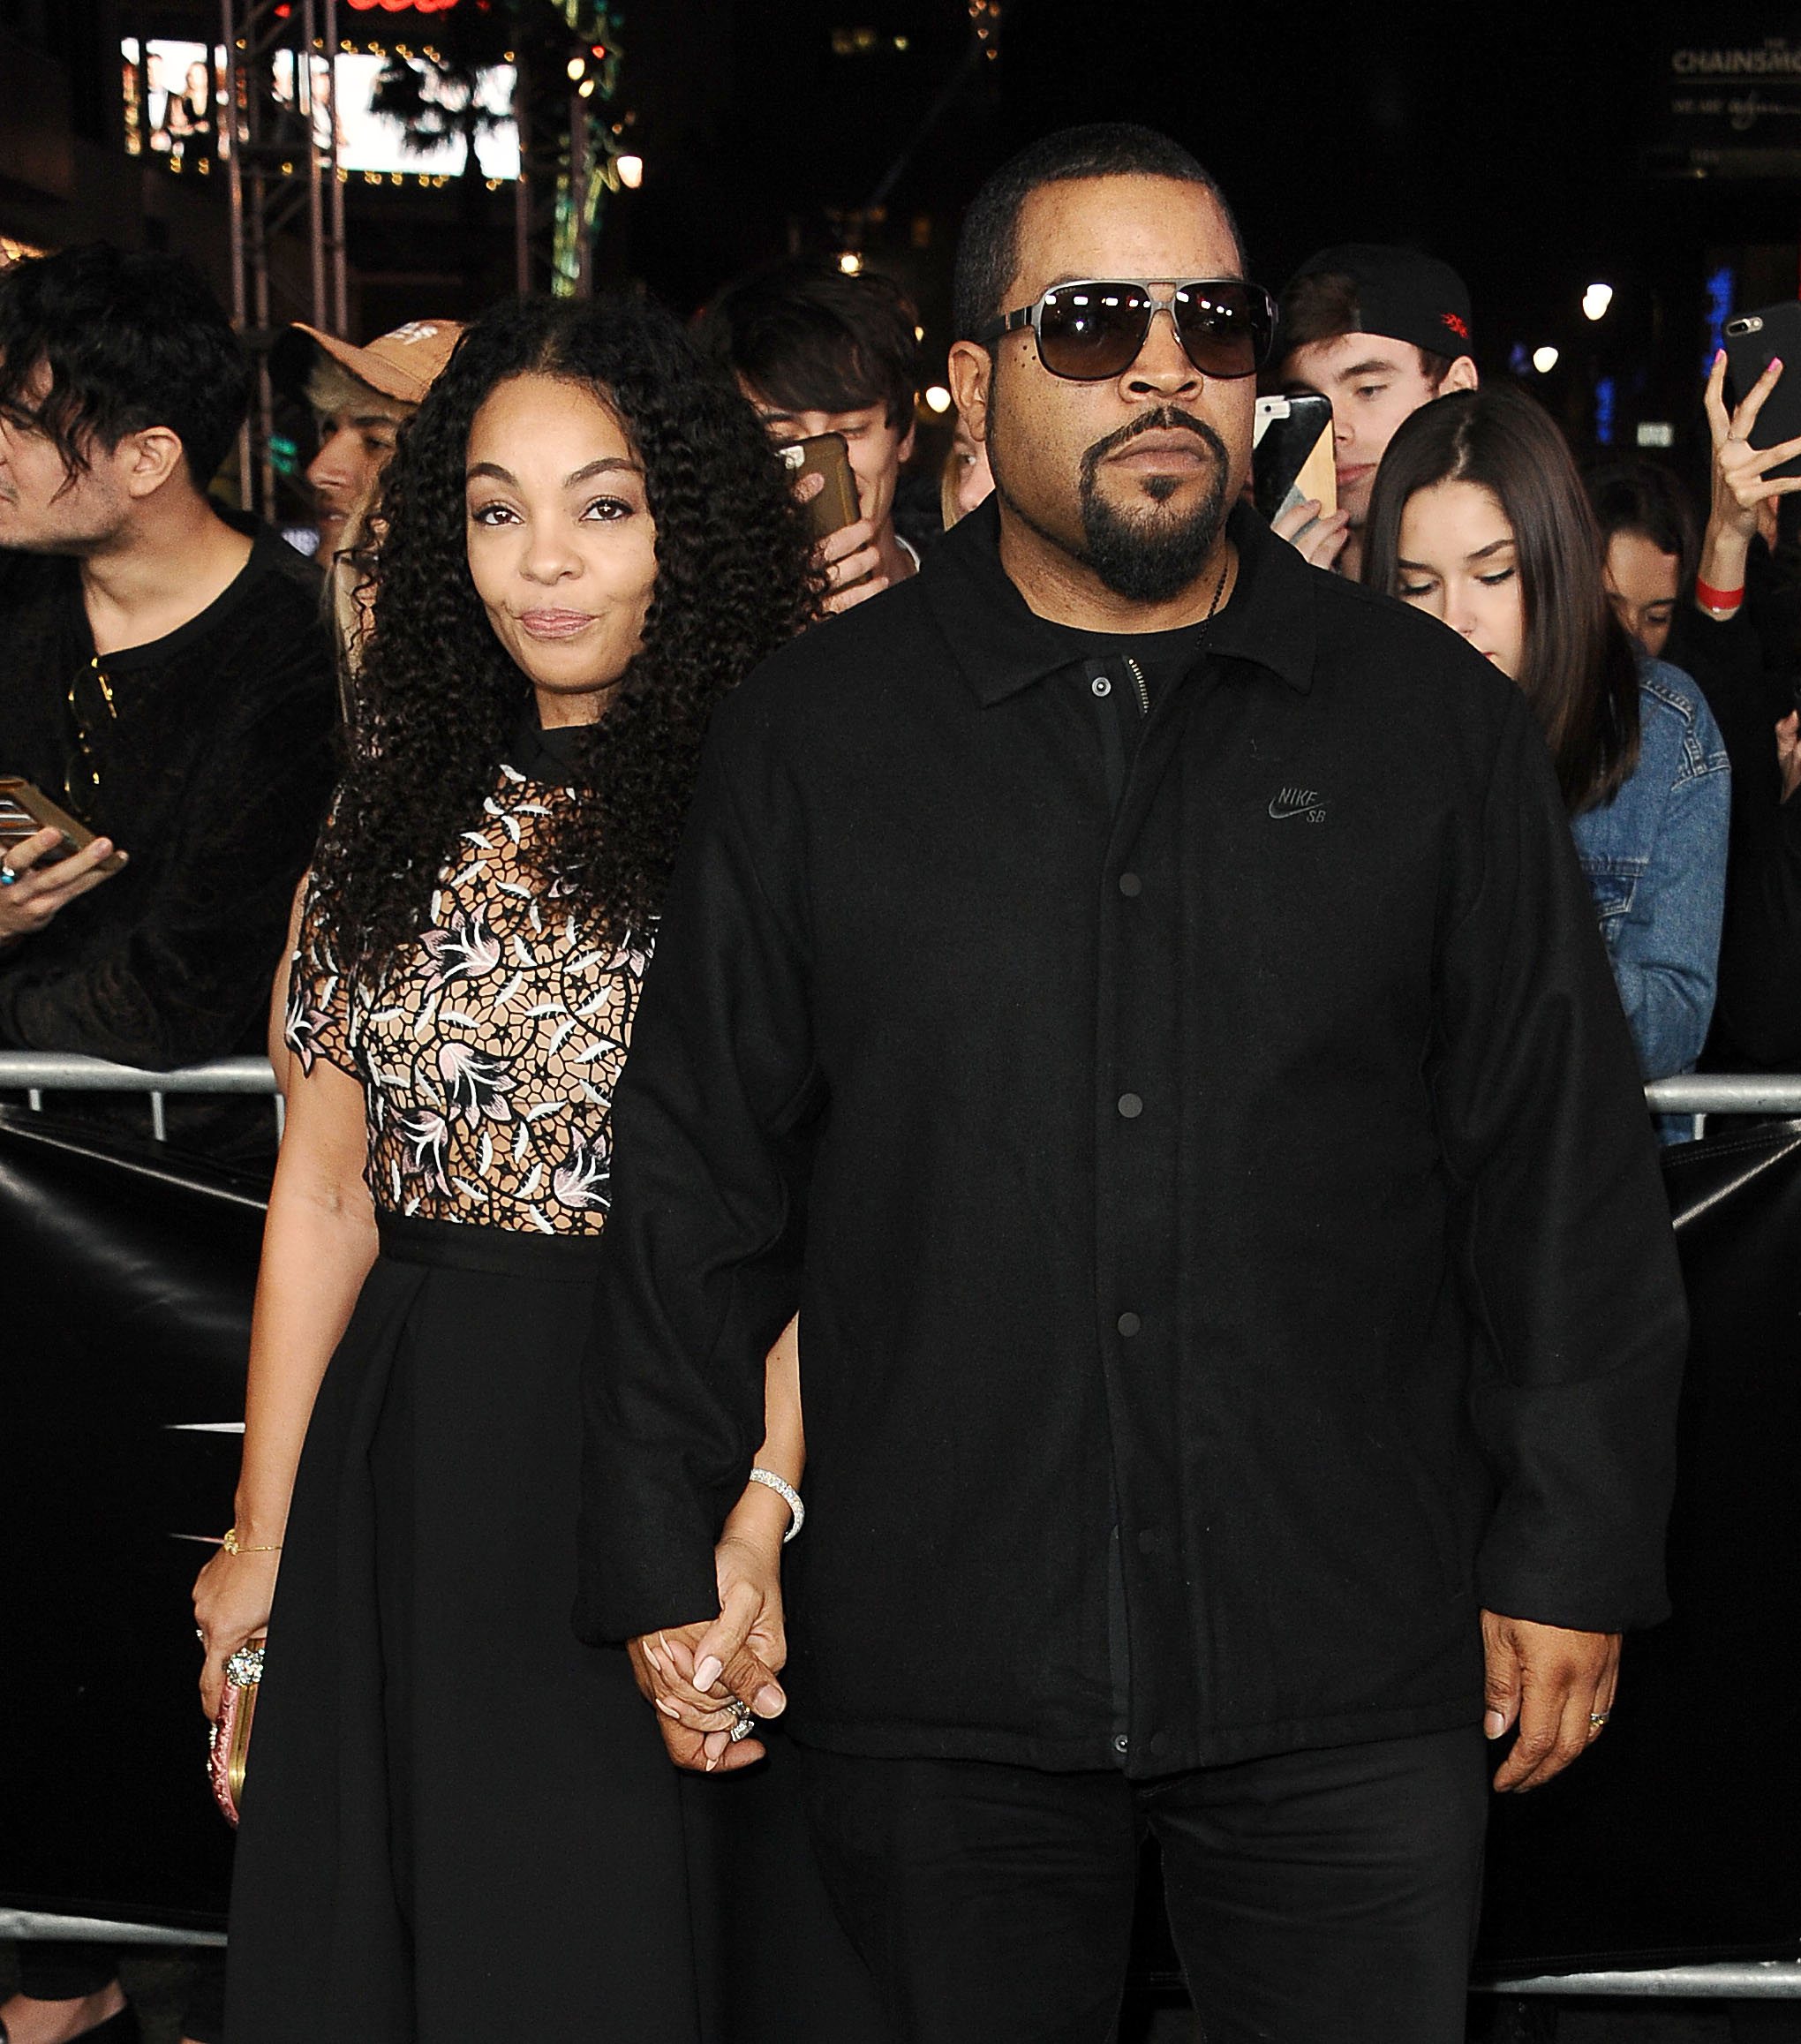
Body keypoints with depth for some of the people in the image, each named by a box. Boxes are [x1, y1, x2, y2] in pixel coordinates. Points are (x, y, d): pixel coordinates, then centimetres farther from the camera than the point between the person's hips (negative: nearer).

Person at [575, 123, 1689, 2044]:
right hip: (936, 1680, 0)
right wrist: (668, 1568, 2)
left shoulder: (1434, 721, 4)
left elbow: (1561, 1166, 5)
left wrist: (1573, 1558, 3)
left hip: (1353, 1679, 1)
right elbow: (694, 1182, 4)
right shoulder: (806, 738, 3)